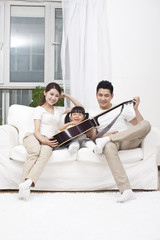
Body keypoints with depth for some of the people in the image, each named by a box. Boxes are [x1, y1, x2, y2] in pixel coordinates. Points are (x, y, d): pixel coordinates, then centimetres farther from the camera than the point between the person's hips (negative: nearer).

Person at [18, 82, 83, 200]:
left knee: (46, 152, -35)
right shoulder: (39, 109, 16)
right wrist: (43, 140, -19)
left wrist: (67, 96, 25)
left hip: (49, 140, 2)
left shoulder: (59, 110, 29)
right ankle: (23, 183, -45)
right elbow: (36, 130, 2)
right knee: (35, 152, -37)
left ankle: (28, 183, -49)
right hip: (34, 137, -2)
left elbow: (80, 108, 32)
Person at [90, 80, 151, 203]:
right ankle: (126, 191, -47)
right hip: (111, 143, -1)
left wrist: (135, 108, -2)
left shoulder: (121, 108, 14)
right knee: (108, 147, -40)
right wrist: (102, 136, -12)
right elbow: (92, 137, 8)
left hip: (128, 141, 1)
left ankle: (107, 139, -33)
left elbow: (140, 125, 10)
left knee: (146, 124, -26)